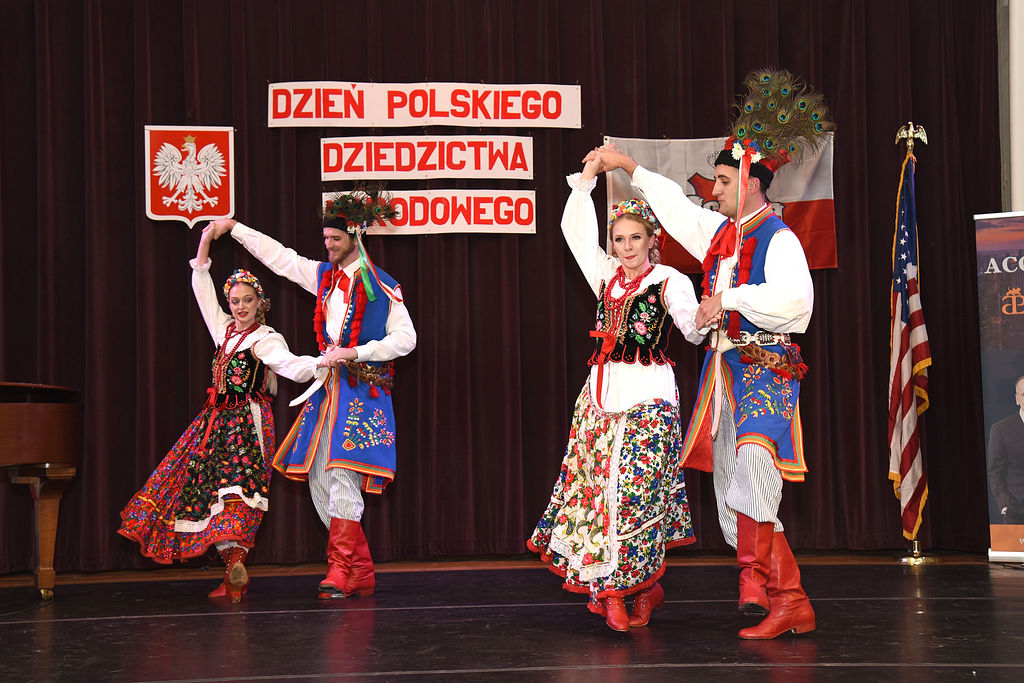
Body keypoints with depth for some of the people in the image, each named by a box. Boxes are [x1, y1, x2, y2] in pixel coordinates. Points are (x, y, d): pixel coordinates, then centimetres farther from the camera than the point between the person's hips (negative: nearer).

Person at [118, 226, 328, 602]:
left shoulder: (267, 339, -7)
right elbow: (203, 289, 19)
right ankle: (233, 571, 2)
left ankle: (235, 561, -30)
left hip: (247, 420, -7)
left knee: (237, 485, -21)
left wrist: (320, 362, -43)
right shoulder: (224, 329, 14)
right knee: (209, 486, 2)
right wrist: (205, 241, 14)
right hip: (217, 418, 7)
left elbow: (292, 366, -22)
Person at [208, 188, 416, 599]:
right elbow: (278, 256, 25)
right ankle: (360, 571, 6)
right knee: (318, 476, 1)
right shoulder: (322, 275, 15)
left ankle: (341, 572, -16)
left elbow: (405, 338, -5)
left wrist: (356, 353, -13)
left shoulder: (381, 287, -2)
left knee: (342, 473, -17)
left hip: (361, 388, -7)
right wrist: (235, 228, 28)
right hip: (327, 386, 7)